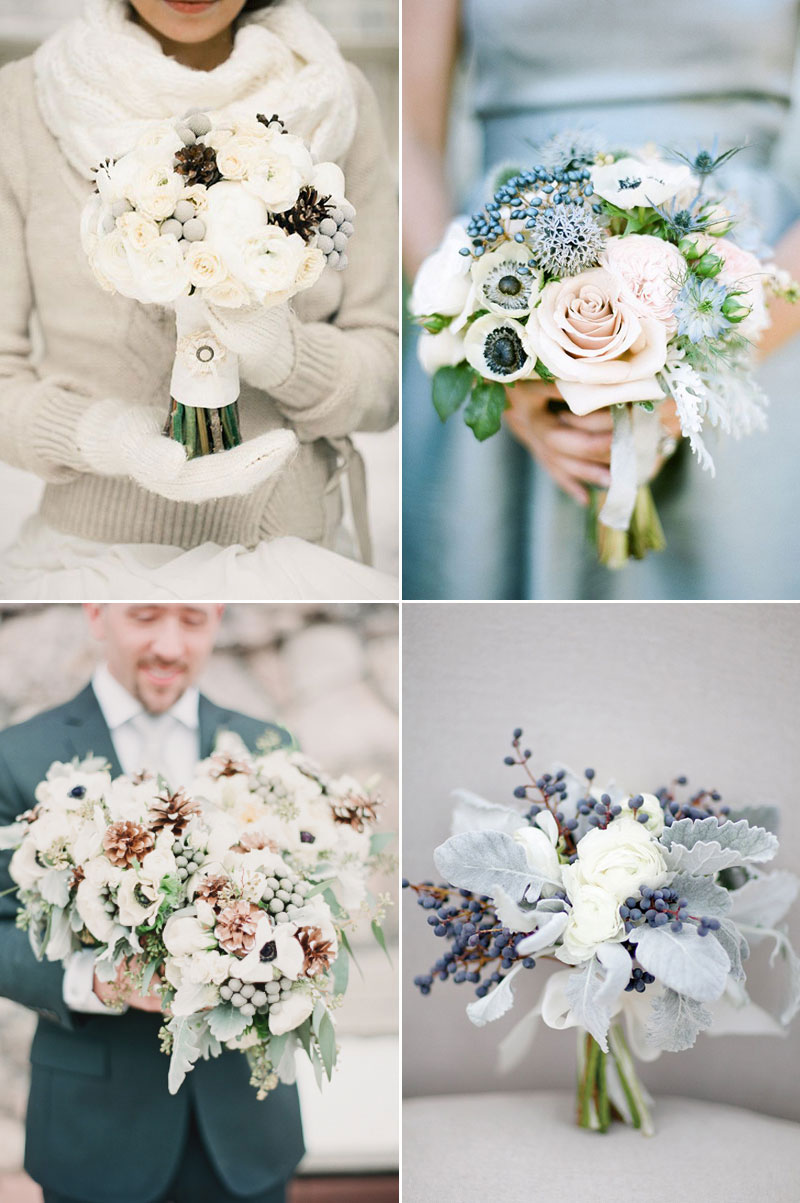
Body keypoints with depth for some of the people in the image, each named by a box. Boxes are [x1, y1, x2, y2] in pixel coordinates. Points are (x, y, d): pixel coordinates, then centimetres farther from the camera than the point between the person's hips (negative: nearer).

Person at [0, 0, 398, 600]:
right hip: (93, 559, -2)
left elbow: (386, 370, 7)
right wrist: (100, 435, -19)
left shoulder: (339, 99, 5)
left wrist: (286, 353, -16)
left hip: (294, 558, 2)